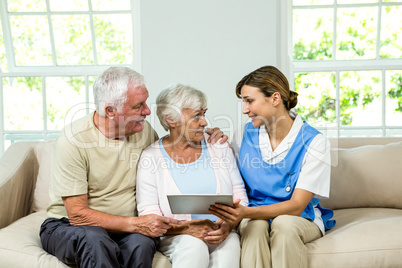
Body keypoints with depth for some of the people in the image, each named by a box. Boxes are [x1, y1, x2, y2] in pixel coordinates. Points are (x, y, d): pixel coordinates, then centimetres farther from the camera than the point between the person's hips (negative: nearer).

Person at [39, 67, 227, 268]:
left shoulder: (144, 130, 0)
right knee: (95, 241, -38)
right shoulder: (74, 140, -17)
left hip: (121, 230, 4)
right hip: (66, 226, -4)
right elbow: (77, 214, -18)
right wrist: (135, 224, -27)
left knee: (141, 243, -31)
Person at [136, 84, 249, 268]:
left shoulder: (219, 146, 10)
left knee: (229, 245, -32)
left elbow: (239, 197, 9)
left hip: (221, 234, 2)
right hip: (176, 238, -1)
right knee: (194, 245, -35)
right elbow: (148, 214, -4)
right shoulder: (151, 157, 0)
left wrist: (228, 225, -11)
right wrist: (185, 228, -20)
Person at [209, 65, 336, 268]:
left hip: (301, 219, -2)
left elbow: (296, 206, -17)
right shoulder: (243, 137, 1)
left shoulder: (314, 142, -12)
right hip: (255, 216, 2)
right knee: (256, 226, -32)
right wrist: (226, 221, -21)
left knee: (284, 223, -35)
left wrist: (246, 212, -33)